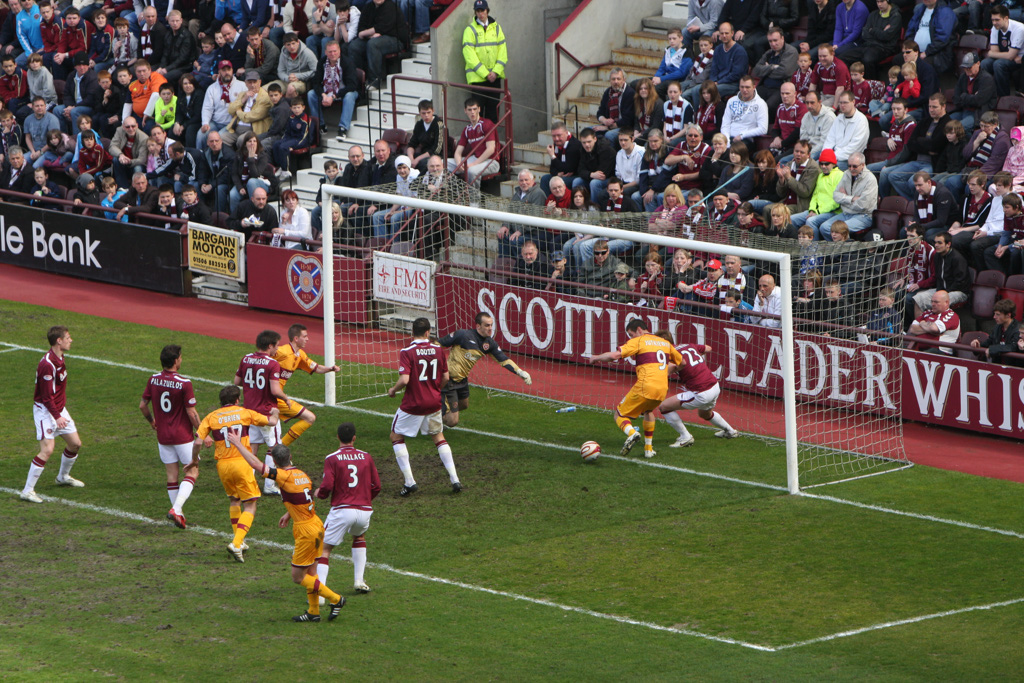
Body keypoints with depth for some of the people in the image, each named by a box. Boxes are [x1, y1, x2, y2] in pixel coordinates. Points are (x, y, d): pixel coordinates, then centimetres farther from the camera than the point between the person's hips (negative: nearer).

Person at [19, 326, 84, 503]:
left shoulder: (59, 359, 7)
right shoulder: (47, 364, -25)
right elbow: (46, 396, -25)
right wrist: (57, 417, -30)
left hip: (59, 409, 9)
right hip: (45, 410, -9)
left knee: (75, 444, 14)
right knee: (47, 450, -17)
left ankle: (63, 477, 38)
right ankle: (27, 491, -13)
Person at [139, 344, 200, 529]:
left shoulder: (153, 380, -2)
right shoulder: (184, 383, -18)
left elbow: (142, 405, 8)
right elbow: (191, 413, -15)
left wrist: (152, 421, 26)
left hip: (163, 436, 5)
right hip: (183, 436, -5)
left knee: (172, 474, 13)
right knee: (192, 472, 3)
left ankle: (177, 512, 15)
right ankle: (176, 508, -15)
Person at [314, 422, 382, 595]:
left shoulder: (332, 459, -5)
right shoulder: (366, 457, 7)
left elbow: (327, 487, -12)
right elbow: (376, 486, 10)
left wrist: (318, 493, 11)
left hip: (341, 510, -4)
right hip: (364, 511, 4)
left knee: (324, 549, 4)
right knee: (359, 537, 35)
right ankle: (359, 580, 26)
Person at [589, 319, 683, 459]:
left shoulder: (638, 342, 0)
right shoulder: (665, 343, 19)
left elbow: (614, 355, -12)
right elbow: (681, 362, 32)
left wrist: (596, 358, 4)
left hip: (645, 388, -6)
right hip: (662, 390, 6)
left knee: (619, 415, 8)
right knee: (648, 410, 37)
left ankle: (631, 432, -26)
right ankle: (648, 449, 29)